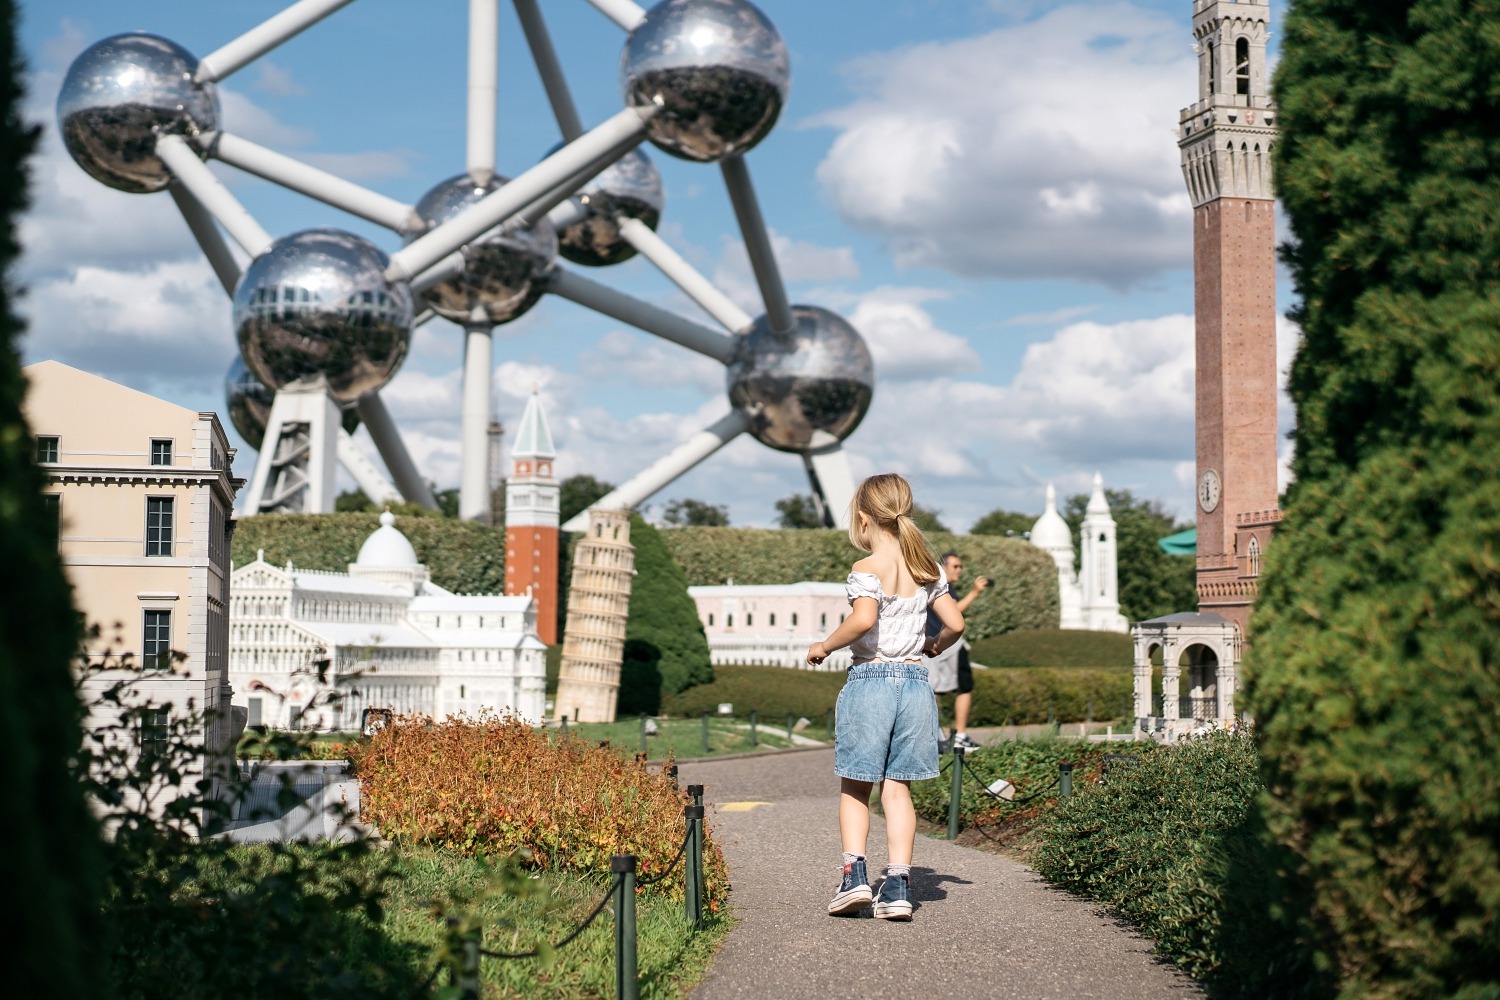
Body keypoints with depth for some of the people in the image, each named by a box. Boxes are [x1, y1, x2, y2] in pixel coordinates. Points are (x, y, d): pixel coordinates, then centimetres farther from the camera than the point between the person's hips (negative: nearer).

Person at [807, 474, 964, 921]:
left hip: (870, 681, -5)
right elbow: (956, 623, 7)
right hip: (915, 682, 5)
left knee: (854, 787, 9)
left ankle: (854, 874, -1)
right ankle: (897, 885, 3)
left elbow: (863, 619, -26)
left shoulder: (867, 569, -10)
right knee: (897, 788, 8)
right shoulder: (926, 569, 8)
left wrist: (825, 645, -12)